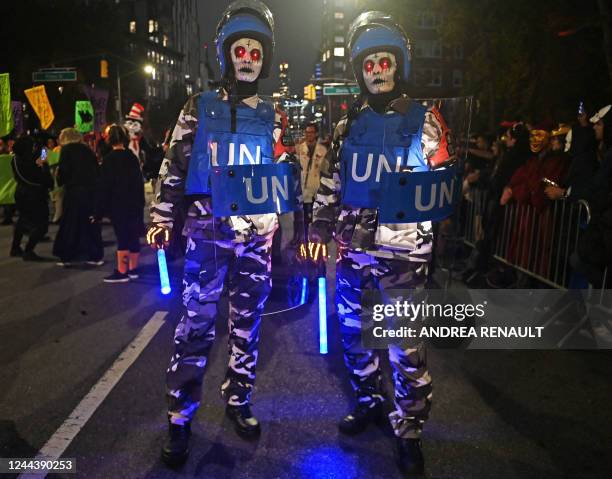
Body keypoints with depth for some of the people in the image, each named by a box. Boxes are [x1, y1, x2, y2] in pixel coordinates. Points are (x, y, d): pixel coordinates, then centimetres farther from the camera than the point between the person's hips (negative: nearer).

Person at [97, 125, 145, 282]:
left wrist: (99, 211, -8)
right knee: (133, 236, 10)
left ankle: (122, 272, -3)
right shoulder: (133, 157, 8)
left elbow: (105, 186, -12)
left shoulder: (110, 159, -9)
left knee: (122, 238, -6)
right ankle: (133, 269, 18)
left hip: (118, 205, -6)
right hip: (134, 204, 6)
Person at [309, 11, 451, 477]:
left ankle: (409, 430, 18)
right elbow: (332, 180, 15)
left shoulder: (423, 120, 2)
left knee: (406, 345, 0)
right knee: (355, 331, 15)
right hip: (353, 247, 4)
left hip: (404, 249, -4)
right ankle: (369, 401, 37)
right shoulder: (350, 124, 11)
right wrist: (320, 225, 10)